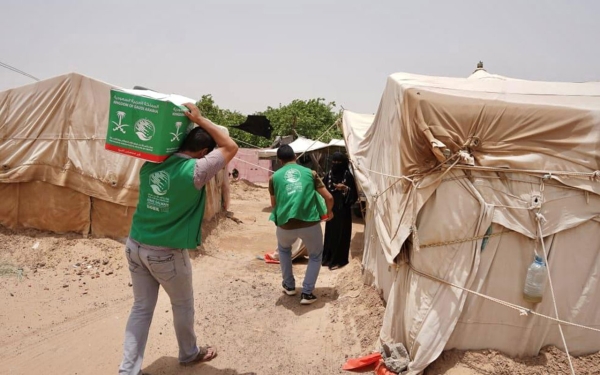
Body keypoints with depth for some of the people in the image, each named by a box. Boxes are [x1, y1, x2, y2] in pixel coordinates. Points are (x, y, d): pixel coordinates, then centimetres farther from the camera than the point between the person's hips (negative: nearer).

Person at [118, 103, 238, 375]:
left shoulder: (150, 166, -1)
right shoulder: (194, 170, -19)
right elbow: (231, 147, -8)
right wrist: (199, 119, -5)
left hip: (135, 245, 6)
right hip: (166, 253, -5)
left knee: (141, 307, 16)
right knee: (183, 305, 19)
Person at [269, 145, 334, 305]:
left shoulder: (275, 177, 10)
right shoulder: (309, 172, 10)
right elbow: (329, 198, 6)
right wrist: (329, 212, 26)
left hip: (286, 225, 1)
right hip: (310, 223, -1)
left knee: (283, 249, 34)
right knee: (315, 256, 25)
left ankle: (289, 286, 38)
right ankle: (307, 293, 17)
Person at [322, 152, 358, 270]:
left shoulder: (348, 175, -8)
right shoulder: (329, 174, 6)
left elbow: (354, 195, -9)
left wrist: (345, 188, -25)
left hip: (343, 209, -5)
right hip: (331, 208, 5)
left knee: (340, 233, -1)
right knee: (330, 232, 10)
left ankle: (338, 259, 8)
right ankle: (328, 257, 22)